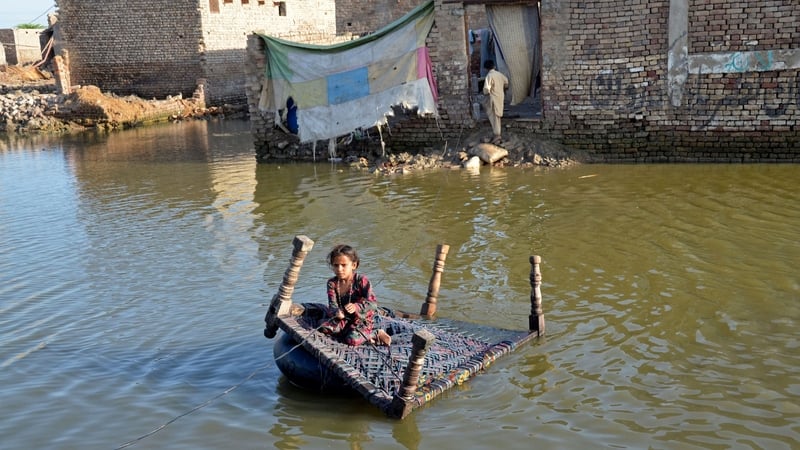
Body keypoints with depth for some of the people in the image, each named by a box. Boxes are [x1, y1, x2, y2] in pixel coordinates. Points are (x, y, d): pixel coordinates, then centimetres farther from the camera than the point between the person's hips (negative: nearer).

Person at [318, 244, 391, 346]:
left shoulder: (361, 281, -16)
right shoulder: (332, 283, -2)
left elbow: (373, 303, -21)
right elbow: (332, 304, -9)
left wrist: (356, 307, -39)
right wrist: (336, 312, -35)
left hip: (362, 320, -5)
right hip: (344, 319, 5)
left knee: (352, 340, -31)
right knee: (323, 328, -16)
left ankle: (375, 334, -4)